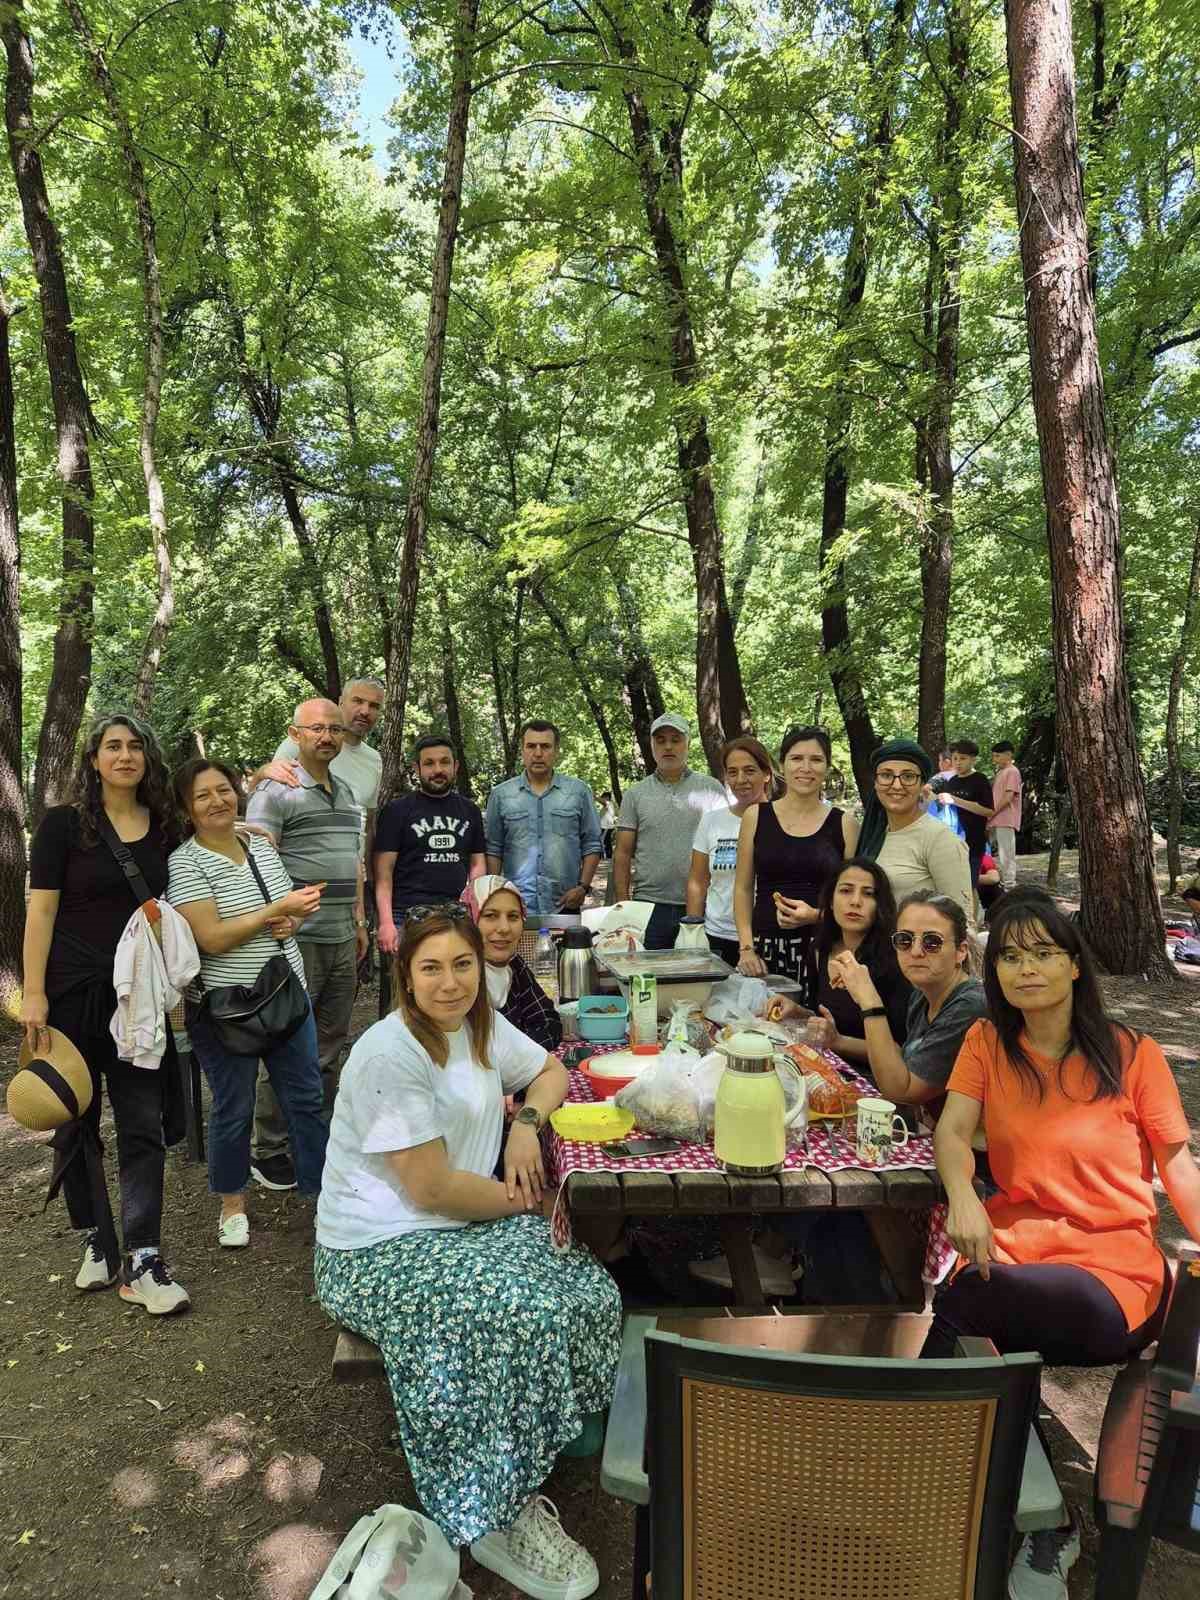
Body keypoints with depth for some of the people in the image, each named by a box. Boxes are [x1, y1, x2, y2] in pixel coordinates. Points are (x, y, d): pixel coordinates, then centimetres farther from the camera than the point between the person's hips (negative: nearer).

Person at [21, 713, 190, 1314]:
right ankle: (96, 1238, 28)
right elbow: (41, 910, -8)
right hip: (73, 993, -2)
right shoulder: (63, 824, -5)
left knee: (143, 1124, 0)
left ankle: (142, 1261, 5)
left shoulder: (164, 828, 5)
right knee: (78, 1121, 11)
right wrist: (33, 994, -13)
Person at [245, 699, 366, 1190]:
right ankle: (268, 1152, 14)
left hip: (342, 941, 7)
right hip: (297, 941, -7)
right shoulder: (276, 791, -7)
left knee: (329, 1048, 14)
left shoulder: (346, 794, 17)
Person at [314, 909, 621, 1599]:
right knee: (527, 1315, -27)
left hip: (460, 1227, 8)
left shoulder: (482, 1024, 2)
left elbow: (552, 1070, 18)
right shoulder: (390, 1056, -21)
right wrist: (528, 1201, -8)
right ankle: (497, 1518, -5)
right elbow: (432, 1187, -22)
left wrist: (527, 1121, -3)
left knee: (591, 1292, -14)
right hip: (380, 1252, -7)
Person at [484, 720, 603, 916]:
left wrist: (583, 886, -4)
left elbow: (591, 845, 7)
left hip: (565, 905, 0)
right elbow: (493, 850, 8)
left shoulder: (579, 791, 6)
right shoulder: (501, 795, 6)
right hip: (515, 907, 0)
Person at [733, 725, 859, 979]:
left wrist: (816, 915, -10)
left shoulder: (843, 823, 4)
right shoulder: (756, 816, 6)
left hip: (823, 949, 0)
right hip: (766, 948, 1)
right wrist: (746, 948, -2)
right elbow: (743, 889, 7)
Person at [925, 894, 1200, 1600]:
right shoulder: (988, 1041, 9)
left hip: (1114, 1258, -3)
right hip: (1014, 1241, 3)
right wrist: (962, 1195, -22)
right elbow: (952, 1131, -1)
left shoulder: (1134, 1054, 2)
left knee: (962, 1302, -31)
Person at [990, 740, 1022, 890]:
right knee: (1001, 854, 11)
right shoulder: (999, 772, 19)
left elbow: (1008, 796, -16)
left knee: (1006, 854, -8)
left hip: (1005, 820, -9)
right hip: (997, 820, 9)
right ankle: (1003, 883, 17)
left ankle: (1010, 885, -5)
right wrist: (991, 815, 10)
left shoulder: (1012, 771, -8)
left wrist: (992, 812, -15)